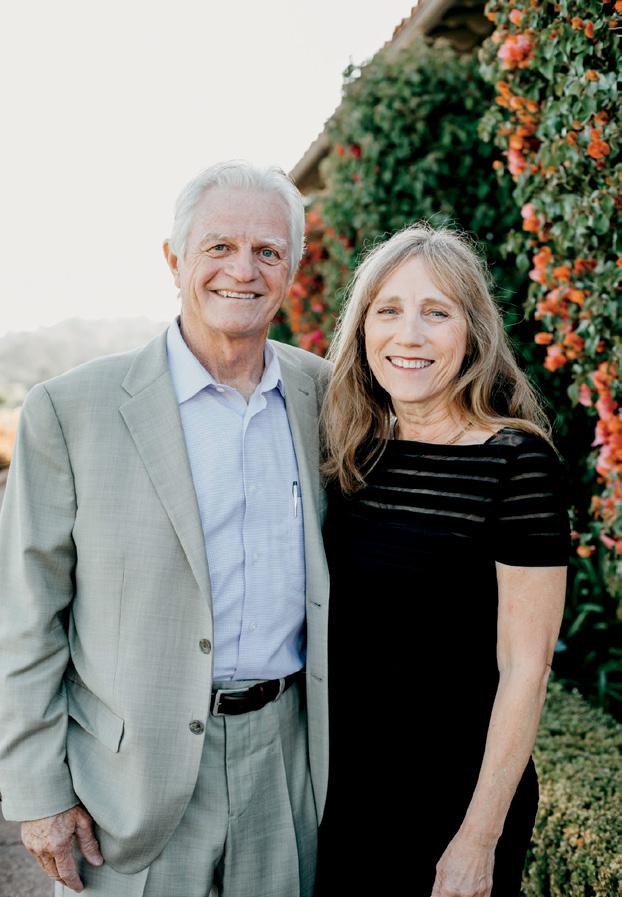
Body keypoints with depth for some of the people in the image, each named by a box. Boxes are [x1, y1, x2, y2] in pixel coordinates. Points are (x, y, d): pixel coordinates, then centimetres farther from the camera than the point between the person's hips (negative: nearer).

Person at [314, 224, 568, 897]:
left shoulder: (514, 462, -17)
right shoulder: (356, 453, 0)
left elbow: (524, 668, -16)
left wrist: (479, 838, -15)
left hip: (456, 790, -5)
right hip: (344, 779, 5)